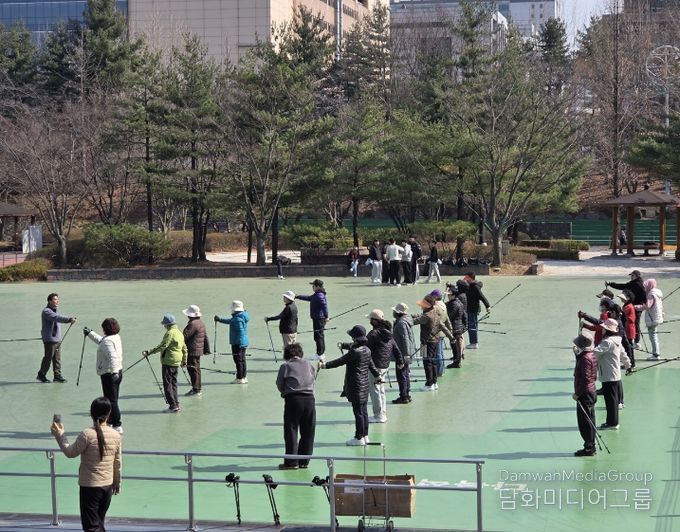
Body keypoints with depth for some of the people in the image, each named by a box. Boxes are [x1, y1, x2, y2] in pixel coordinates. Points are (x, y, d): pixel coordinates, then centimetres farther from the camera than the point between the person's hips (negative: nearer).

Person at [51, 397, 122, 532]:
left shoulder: (87, 435, -18)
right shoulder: (116, 435, -2)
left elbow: (70, 452, -7)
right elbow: (117, 463, 7)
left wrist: (60, 435, 5)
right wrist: (117, 482, 21)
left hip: (90, 486, -5)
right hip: (108, 485, 5)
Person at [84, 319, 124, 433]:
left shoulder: (107, 341, -19)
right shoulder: (116, 337, 11)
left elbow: (112, 357, -33)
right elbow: (100, 341, 31)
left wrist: (114, 372, -41)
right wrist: (90, 333, 42)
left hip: (109, 374, -10)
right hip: (117, 372, 10)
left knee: (111, 401, -6)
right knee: (112, 399, 19)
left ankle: (117, 426, -6)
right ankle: (110, 422, 30)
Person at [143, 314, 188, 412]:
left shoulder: (170, 333, -15)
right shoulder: (180, 333, 15)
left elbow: (162, 346, -22)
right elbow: (184, 348, 22)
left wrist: (149, 352, -22)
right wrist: (184, 360, 33)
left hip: (168, 361, -9)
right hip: (176, 362, 9)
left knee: (167, 384, -4)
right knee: (173, 383, 17)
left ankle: (173, 406, -6)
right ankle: (176, 404, 19)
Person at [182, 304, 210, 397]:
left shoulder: (193, 324, -19)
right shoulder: (201, 322, 12)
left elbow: (184, 336, -22)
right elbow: (205, 336, 18)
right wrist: (206, 349, 24)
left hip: (192, 351, -10)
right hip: (199, 350, 10)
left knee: (192, 369, -4)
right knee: (196, 369, 17)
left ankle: (196, 390, -1)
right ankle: (197, 388, 25)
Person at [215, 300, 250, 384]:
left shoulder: (238, 319, -20)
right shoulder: (241, 317, 12)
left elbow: (241, 332, -24)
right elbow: (229, 321, 26)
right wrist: (219, 319, 26)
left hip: (238, 343, -10)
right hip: (244, 343, 10)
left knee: (238, 360, -4)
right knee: (242, 360, 15)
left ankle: (240, 378, -1)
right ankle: (244, 377, 21)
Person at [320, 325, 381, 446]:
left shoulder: (354, 352, -20)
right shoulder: (367, 350, 7)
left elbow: (340, 361, -20)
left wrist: (325, 365, -15)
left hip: (355, 387, -9)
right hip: (364, 385, 9)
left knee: (358, 412, -2)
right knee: (364, 411, 14)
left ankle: (359, 438, 3)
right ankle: (365, 436, 21)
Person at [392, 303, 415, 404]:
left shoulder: (401, 323, -21)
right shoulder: (406, 320, 12)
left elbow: (405, 339, -24)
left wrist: (406, 354, -24)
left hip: (402, 353, -11)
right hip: (407, 352, 11)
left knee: (401, 375, -4)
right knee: (406, 374, 17)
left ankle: (404, 397, 0)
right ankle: (407, 394, 25)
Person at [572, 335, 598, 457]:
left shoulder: (585, 358, -20)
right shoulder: (591, 356, 10)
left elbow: (585, 378, -23)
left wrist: (577, 393, -18)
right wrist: (577, 355, 18)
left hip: (585, 394, -10)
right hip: (591, 392, 10)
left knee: (584, 422, -4)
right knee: (589, 421, 15)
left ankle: (588, 448, -1)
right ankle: (591, 446, 22)